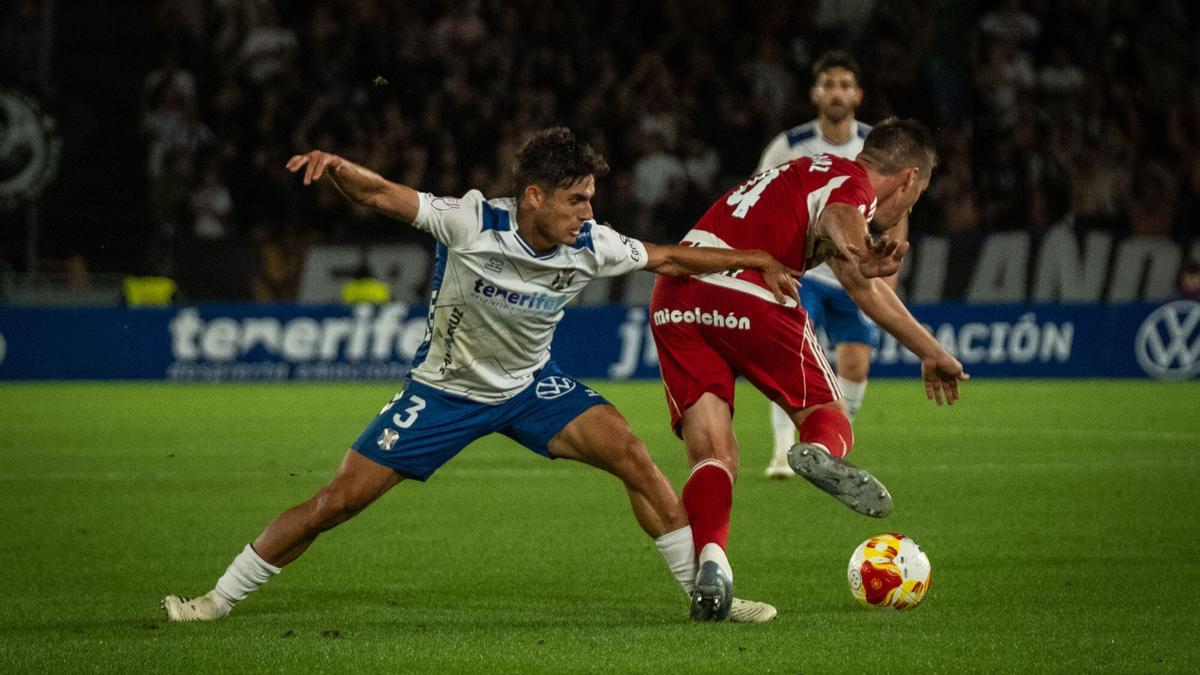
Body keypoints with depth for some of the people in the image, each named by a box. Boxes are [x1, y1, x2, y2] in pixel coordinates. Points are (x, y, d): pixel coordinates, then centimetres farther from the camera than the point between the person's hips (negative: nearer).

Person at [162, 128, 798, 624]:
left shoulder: (590, 246, -17)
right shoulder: (472, 223, -27)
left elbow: (668, 257, -1)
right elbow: (380, 194, -29)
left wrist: (757, 261, 3)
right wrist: (333, 165, -50)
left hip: (531, 383, 3)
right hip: (446, 389, -3)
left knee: (632, 456, -16)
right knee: (338, 500, -6)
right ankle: (219, 599, 8)